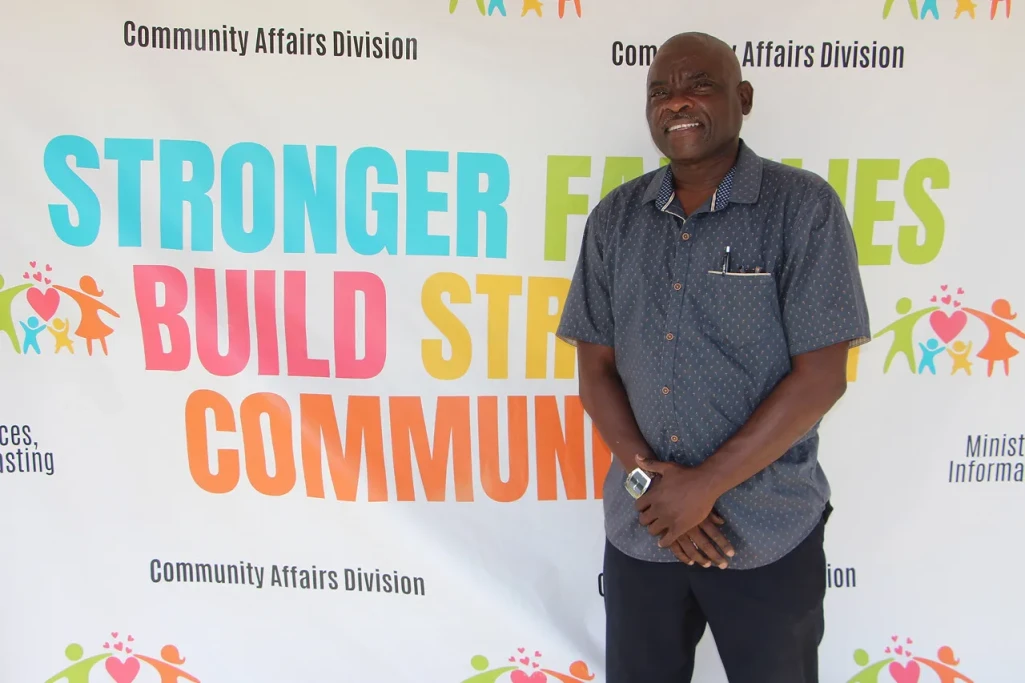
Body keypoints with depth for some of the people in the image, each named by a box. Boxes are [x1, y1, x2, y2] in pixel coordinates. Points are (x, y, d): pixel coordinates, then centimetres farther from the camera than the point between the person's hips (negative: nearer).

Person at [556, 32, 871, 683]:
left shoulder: (805, 207, -10)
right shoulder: (614, 219, 1)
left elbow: (821, 376, -13)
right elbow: (596, 368, 3)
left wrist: (704, 487, -15)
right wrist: (646, 476, -10)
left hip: (771, 534, -3)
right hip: (641, 527, 3)